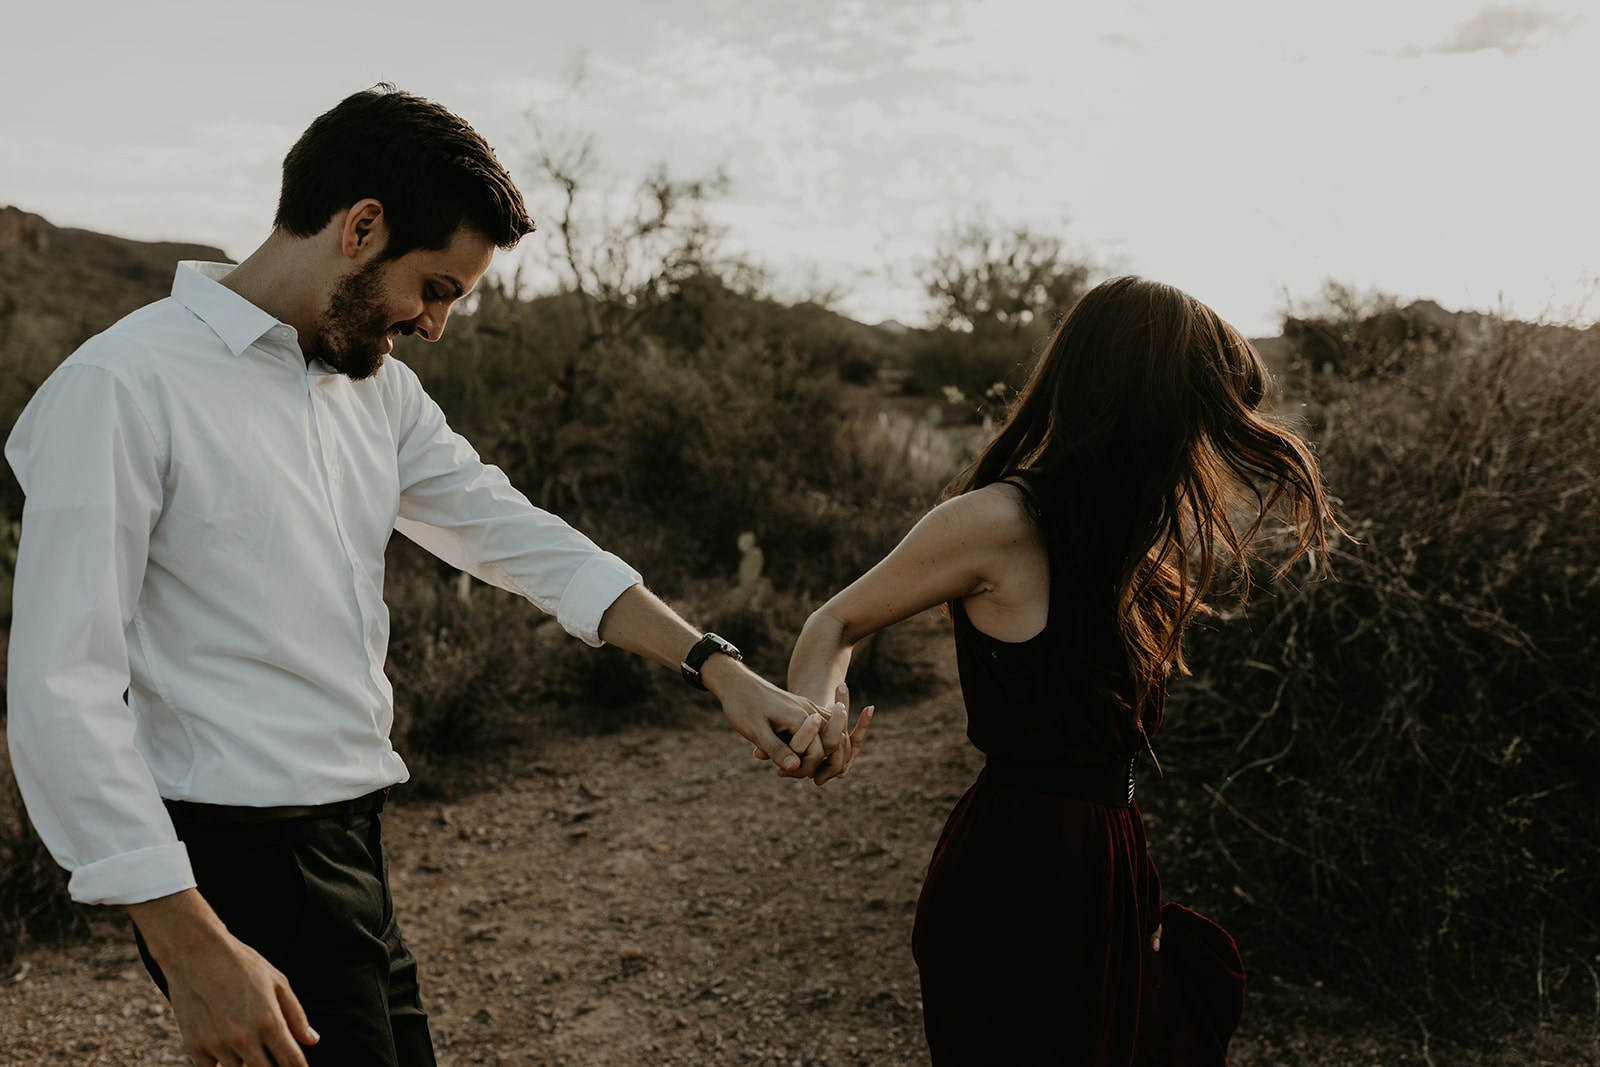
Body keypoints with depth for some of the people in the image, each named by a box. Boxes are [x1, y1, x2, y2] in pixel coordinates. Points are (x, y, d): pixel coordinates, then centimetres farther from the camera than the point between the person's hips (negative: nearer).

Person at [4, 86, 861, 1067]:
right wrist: (193, 950, -22)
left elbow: (517, 537, 11)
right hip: (242, 862, -8)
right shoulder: (123, 388, -15)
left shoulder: (379, 388, 10)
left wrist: (720, 669, 1)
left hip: (353, 843, 8)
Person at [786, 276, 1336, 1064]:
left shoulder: (1126, 531, 7)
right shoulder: (998, 520, -17)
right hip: (1015, 882, -8)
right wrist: (813, 714, -24)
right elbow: (837, 623, -9)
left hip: (1103, 869, 8)